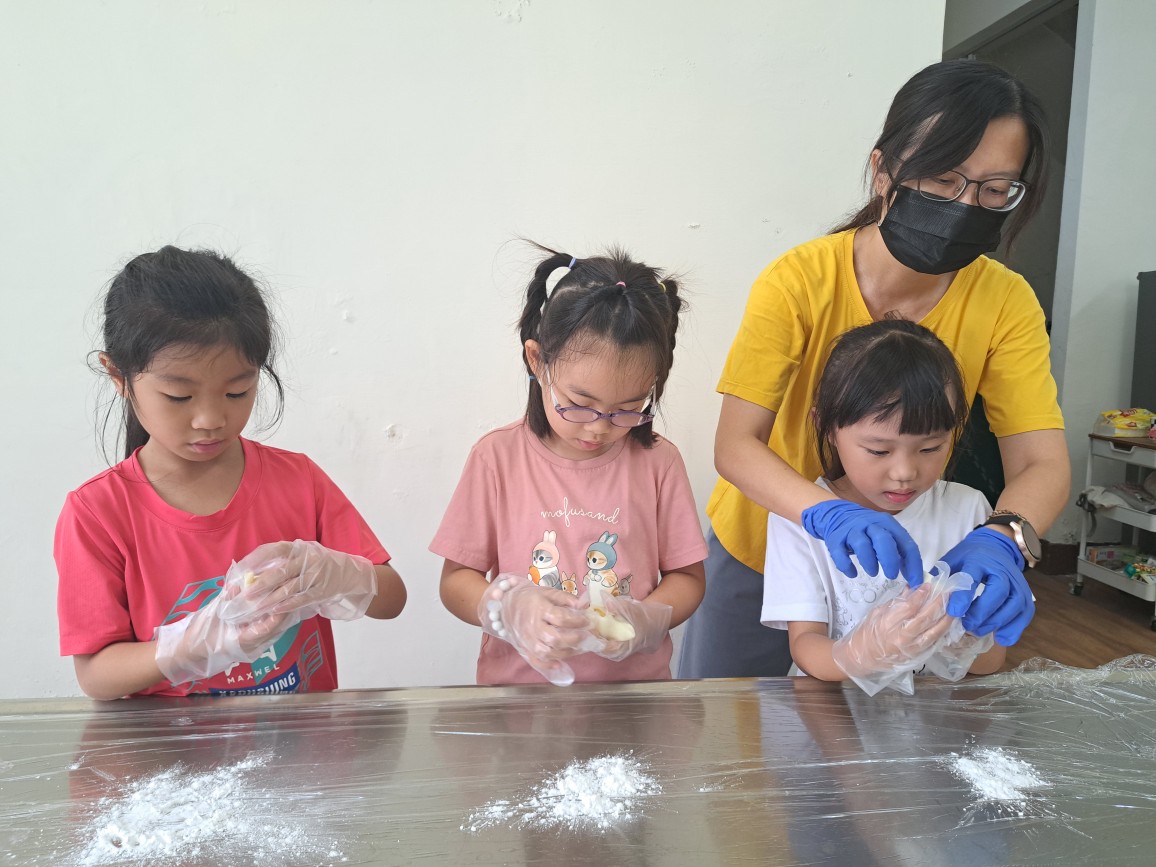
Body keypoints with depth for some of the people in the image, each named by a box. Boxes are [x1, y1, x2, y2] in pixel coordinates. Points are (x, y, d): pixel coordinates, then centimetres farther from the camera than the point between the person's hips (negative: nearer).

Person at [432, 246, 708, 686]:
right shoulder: (497, 457, -4)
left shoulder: (658, 460, -1)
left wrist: (641, 622, -13)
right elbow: (456, 581, 1)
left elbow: (686, 578, 7)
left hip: (635, 688, 0)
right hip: (516, 687, 0)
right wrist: (512, 610, -19)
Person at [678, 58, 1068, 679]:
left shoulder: (1005, 302, -14)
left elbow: (1041, 462, -18)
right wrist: (828, 514, -47)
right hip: (758, 552, -2)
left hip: (894, 562, 2)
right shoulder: (799, 282, -24)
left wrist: (1003, 540, -39)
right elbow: (735, 445, -28)